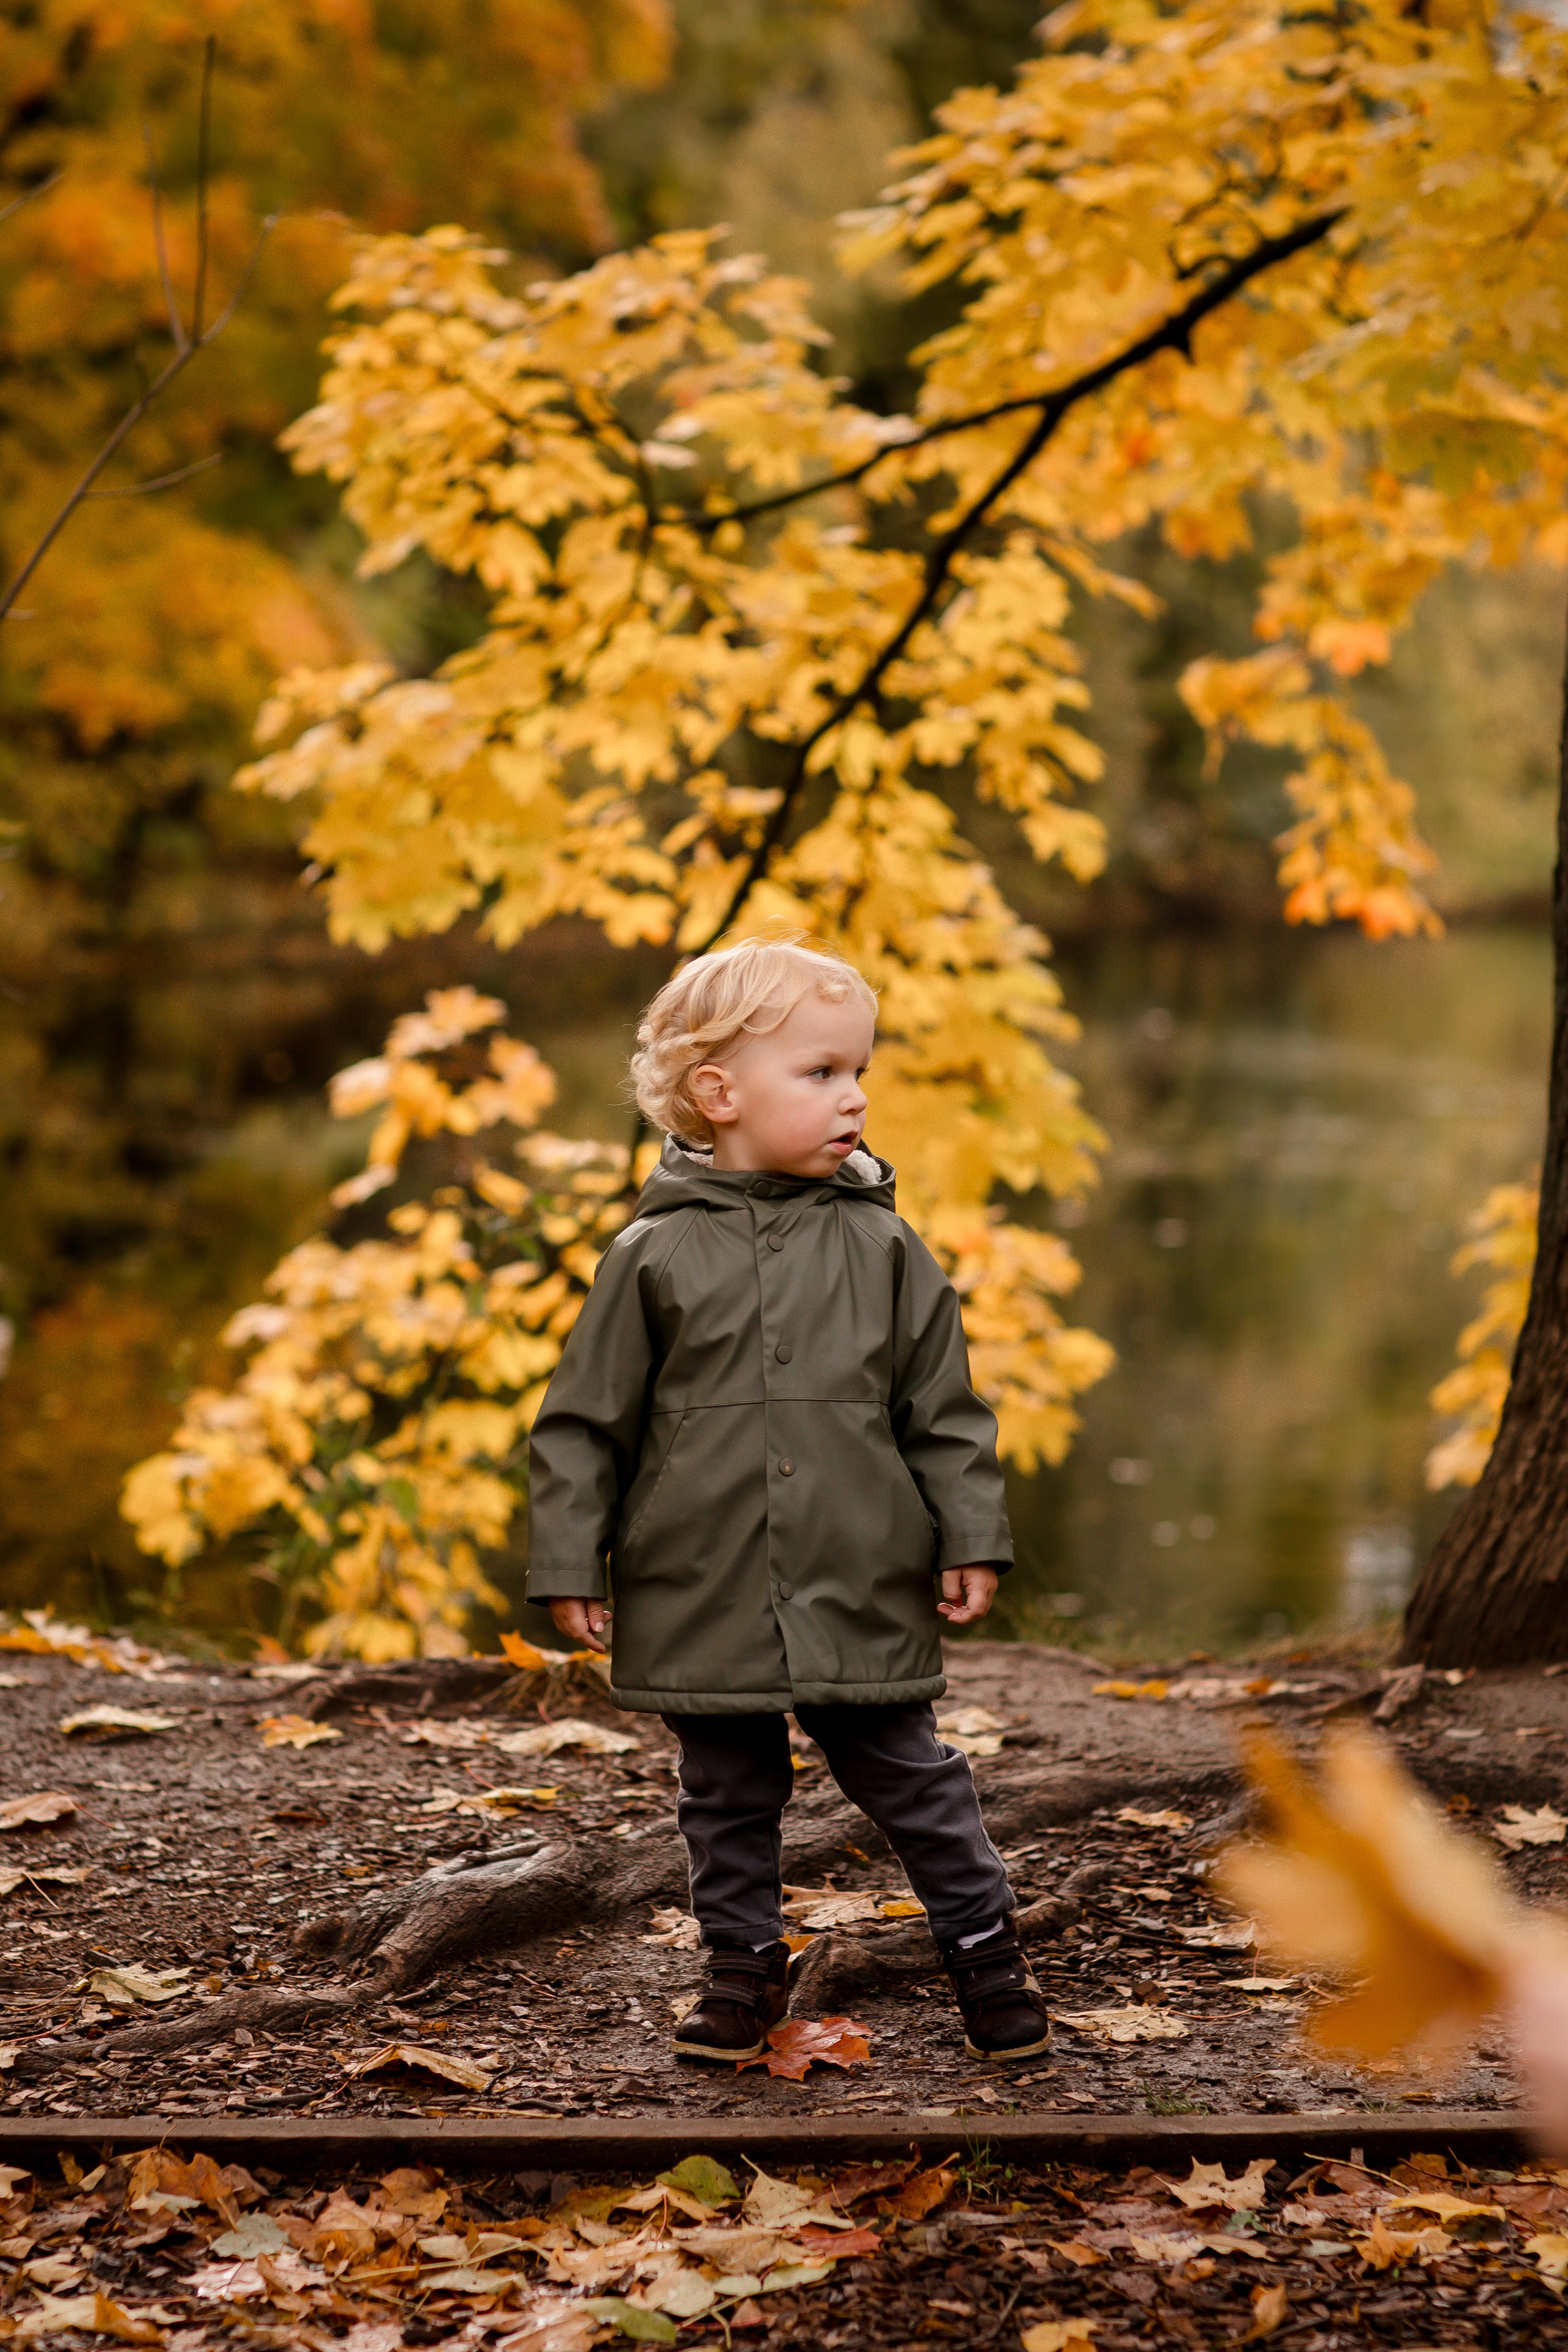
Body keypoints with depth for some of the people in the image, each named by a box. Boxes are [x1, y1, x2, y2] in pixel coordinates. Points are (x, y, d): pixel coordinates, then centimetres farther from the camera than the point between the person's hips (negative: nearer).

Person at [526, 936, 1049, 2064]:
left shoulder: (881, 1245, 1)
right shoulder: (655, 1255, -3)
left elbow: (944, 1408, 6)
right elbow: (586, 1421, 1)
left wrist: (971, 1541, 2)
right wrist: (570, 1563, 0)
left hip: (863, 1592, 0)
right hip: (705, 1598, 0)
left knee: (911, 1775, 8)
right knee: (729, 1792, 13)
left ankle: (984, 1943, 23)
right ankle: (747, 1961, 28)